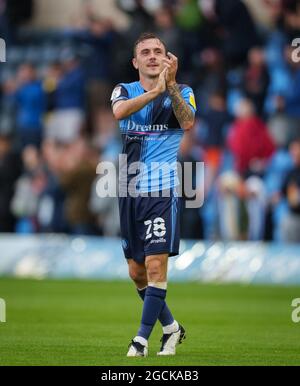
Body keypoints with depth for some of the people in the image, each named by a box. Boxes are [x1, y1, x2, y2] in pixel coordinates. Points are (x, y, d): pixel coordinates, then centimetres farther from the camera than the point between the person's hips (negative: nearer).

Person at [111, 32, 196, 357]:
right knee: (136, 271, 9)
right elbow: (119, 111, -17)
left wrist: (170, 84, -22)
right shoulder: (124, 90, 8)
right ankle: (171, 327, 27)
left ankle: (141, 339, -6)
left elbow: (188, 123, -18)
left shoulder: (182, 92, 4)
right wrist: (155, 90, -25)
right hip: (129, 190, 4)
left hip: (162, 189, -4)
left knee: (155, 264, -13)